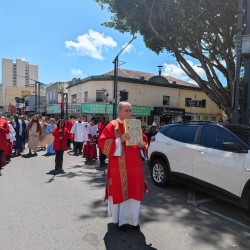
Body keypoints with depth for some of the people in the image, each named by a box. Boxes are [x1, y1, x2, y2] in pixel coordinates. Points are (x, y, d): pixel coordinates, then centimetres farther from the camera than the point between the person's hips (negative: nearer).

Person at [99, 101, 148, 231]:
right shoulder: (112, 125, -5)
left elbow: (144, 140, 17)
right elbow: (103, 143, -12)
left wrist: (142, 145, -6)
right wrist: (120, 140, -23)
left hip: (134, 166, 5)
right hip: (119, 166, -5)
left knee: (134, 192, 10)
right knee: (119, 192, 5)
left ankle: (133, 219, 27)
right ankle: (119, 220, 25)